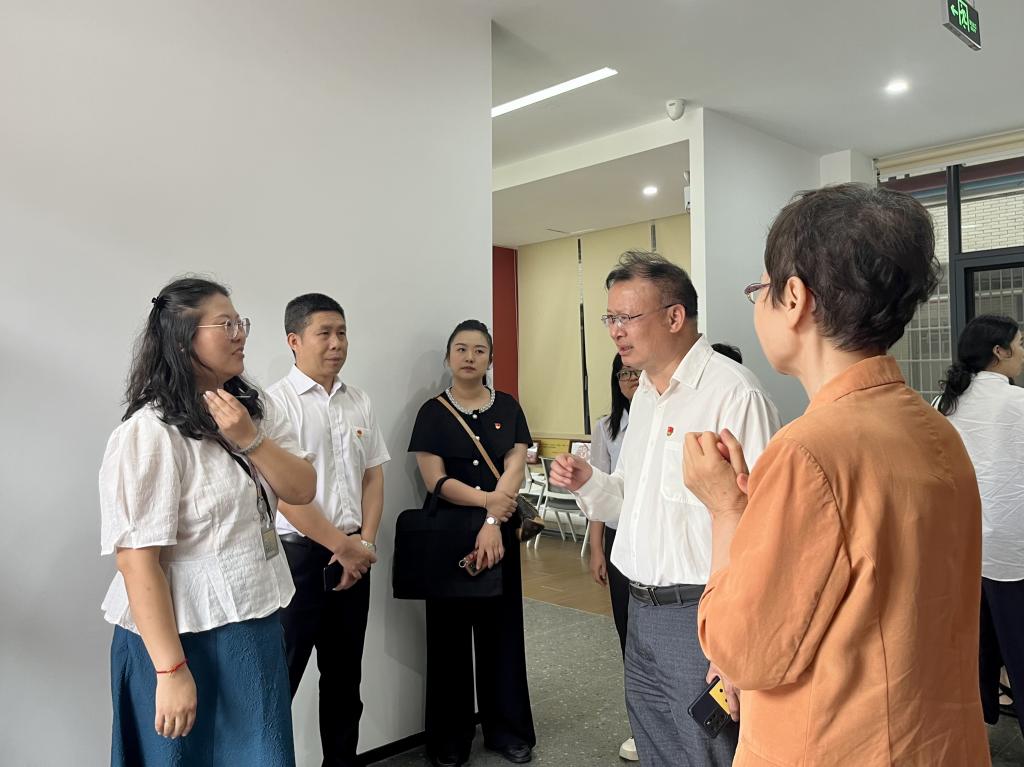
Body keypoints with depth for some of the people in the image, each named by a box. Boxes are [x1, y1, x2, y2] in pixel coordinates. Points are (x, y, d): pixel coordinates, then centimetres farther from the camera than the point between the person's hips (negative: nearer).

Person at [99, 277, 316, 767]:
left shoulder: (251, 411, 6)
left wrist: (249, 440, -16)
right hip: (187, 637, -7)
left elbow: (302, 491, 0)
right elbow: (136, 559, -21)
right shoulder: (150, 432, -18)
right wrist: (171, 670, -20)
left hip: (256, 625, 7)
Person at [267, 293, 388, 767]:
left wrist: (364, 542, -4)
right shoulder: (277, 403, -10)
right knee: (281, 675, 2)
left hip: (354, 555, 6)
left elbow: (374, 476, 9)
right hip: (297, 554, -6)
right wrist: (342, 545, -12)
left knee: (344, 672, 18)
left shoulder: (359, 402, 8)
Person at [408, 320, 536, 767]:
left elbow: (514, 470, -5)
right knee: (449, 633, 7)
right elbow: (436, 481, -8)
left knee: (502, 629, 9)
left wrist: (492, 523, -18)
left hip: (500, 532, 2)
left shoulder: (508, 408, 4)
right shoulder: (433, 412, -1)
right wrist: (488, 499, -20)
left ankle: (509, 731, 25)